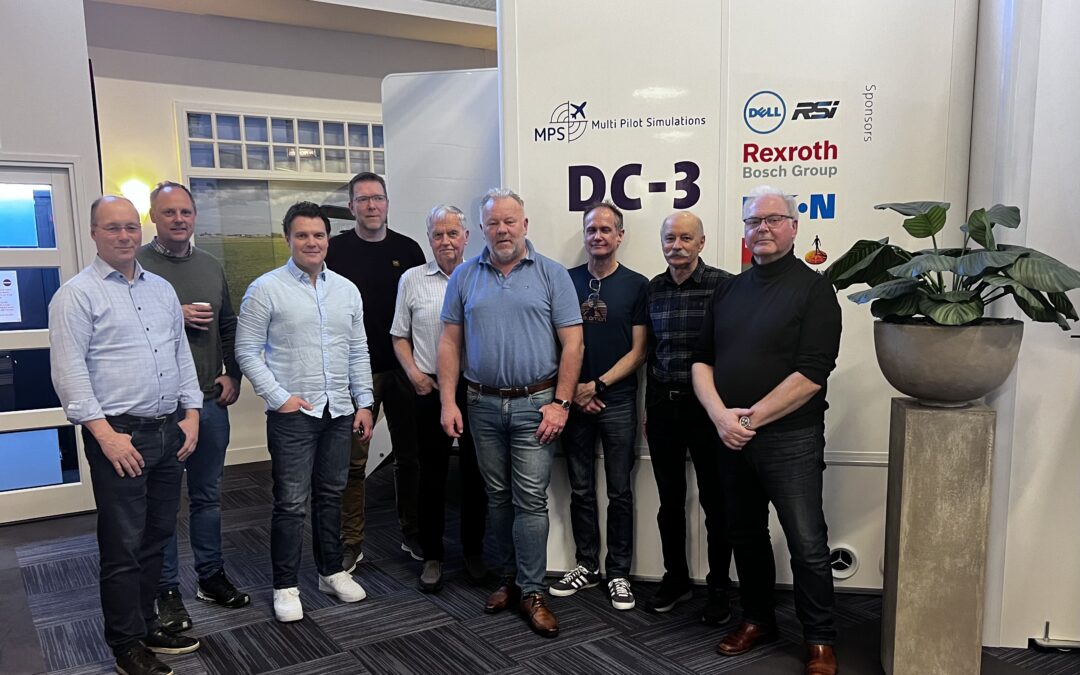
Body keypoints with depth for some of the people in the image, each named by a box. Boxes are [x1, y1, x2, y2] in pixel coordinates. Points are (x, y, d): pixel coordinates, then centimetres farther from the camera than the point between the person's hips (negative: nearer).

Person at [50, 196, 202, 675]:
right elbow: (69, 372, -11)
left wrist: (191, 415, 8)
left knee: (157, 537, 15)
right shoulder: (77, 294, -6)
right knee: (124, 546, 3)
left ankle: (146, 624, 30)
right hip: (119, 437, -6)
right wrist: (105, 434, -16)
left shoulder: (161, 289, 13)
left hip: (171, 432, 6)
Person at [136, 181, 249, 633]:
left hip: (211, 400, 5)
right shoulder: (137, 264, -7)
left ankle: (211, 576, 30)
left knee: (207, 495, 16)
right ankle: (167, 590, 21)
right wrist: (176, 317, -18)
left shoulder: (211, 266, 10)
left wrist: (232, 375, 5)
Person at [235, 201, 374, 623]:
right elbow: (247, 351, -5)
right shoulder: (266, 289, -5)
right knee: (291, 502, 1)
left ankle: (331, 572, 29)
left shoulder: (347, 290, 9)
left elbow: (358, 352, 12)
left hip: (339, 412, 5)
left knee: (331, 496, 15)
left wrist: (364, 403, 7)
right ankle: (285, 587, 14)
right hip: (292, 413, -4)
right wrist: (279, 396, -12)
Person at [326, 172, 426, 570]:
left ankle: (412, 533, 24)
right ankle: (352, 542, 13)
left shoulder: (408, 249, 7)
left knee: (409, 455, 11)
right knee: (352, 460, 1)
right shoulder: (336, 249, 0)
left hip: (403, 368, 3)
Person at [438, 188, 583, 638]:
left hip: (535, 403, -3)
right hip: (483, 404, 3)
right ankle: (509, 577, 29)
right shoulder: (465, 277, 6)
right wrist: (448, 402, -1)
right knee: (497, 496, 14)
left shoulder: (552, 275, -2)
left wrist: (560, 403, -10)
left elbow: (572, 343, -5)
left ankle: (531, 591, 12)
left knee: (530, 499, -1)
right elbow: (450, 342, 6)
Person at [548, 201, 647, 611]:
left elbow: (638, 351, -3)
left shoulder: (636, 285, 0)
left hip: (617, 401, -2)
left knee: (619, 492, 5)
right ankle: (586, 566, 24)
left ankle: (618, 573, 17)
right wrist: (573, 390, -4)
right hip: (574, 401, 2)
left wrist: (598, 385, -11)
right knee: (581, 490, 10)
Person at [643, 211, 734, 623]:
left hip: (707, 405, -4)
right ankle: (676, 578, 30)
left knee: (714, 501, 6)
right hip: (663, 405, 5)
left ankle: (719, 589, 21)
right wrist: (648, 407, 14)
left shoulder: (722, 285, -8)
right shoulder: (653, 289, 8)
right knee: (670, 499, 14)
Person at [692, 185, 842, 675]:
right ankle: (757, 620, 33)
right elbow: (702, 360, 8)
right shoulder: (729, 290, 11)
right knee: (746, 535, 16)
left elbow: (811, 374, -15)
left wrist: (751, 418, -16)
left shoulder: (812, 289, -6)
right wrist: (721, 415, -9)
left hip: (790, 438, -5)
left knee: (807, 544, 1)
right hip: (731, 436, 6)